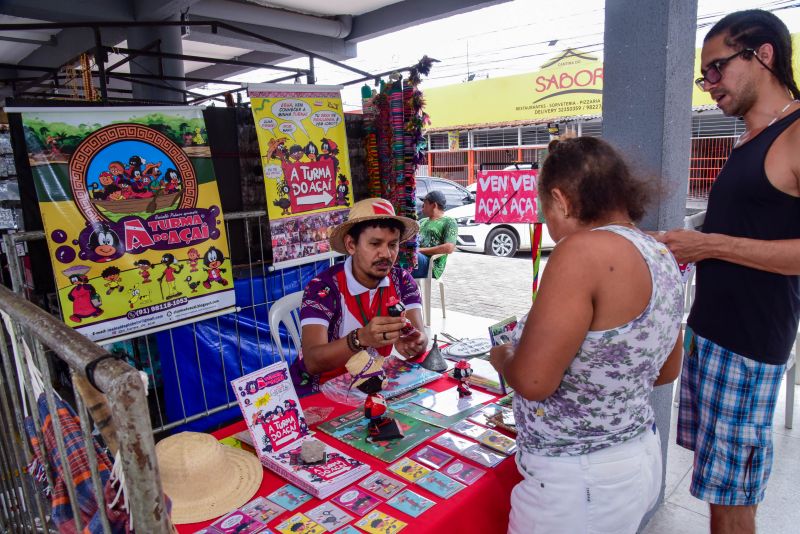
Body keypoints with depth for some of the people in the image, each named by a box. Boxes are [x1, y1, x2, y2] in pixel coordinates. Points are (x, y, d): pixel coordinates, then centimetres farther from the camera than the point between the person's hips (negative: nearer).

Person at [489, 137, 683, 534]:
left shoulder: (584, 250, -26)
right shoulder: (659, 255, 1)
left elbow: (531, 380, -27)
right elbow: (666, 370, 13)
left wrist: (502, 357, -7)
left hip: (579, 482, -8)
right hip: (638, 460, 8)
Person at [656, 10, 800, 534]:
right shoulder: (749, 142, 16)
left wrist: (710, 244, -19)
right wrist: (685, 245, 9)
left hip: (749, 339, -8)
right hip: (711, 328, 8)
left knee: (731, 491, 3)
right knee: (717, 474, 17)